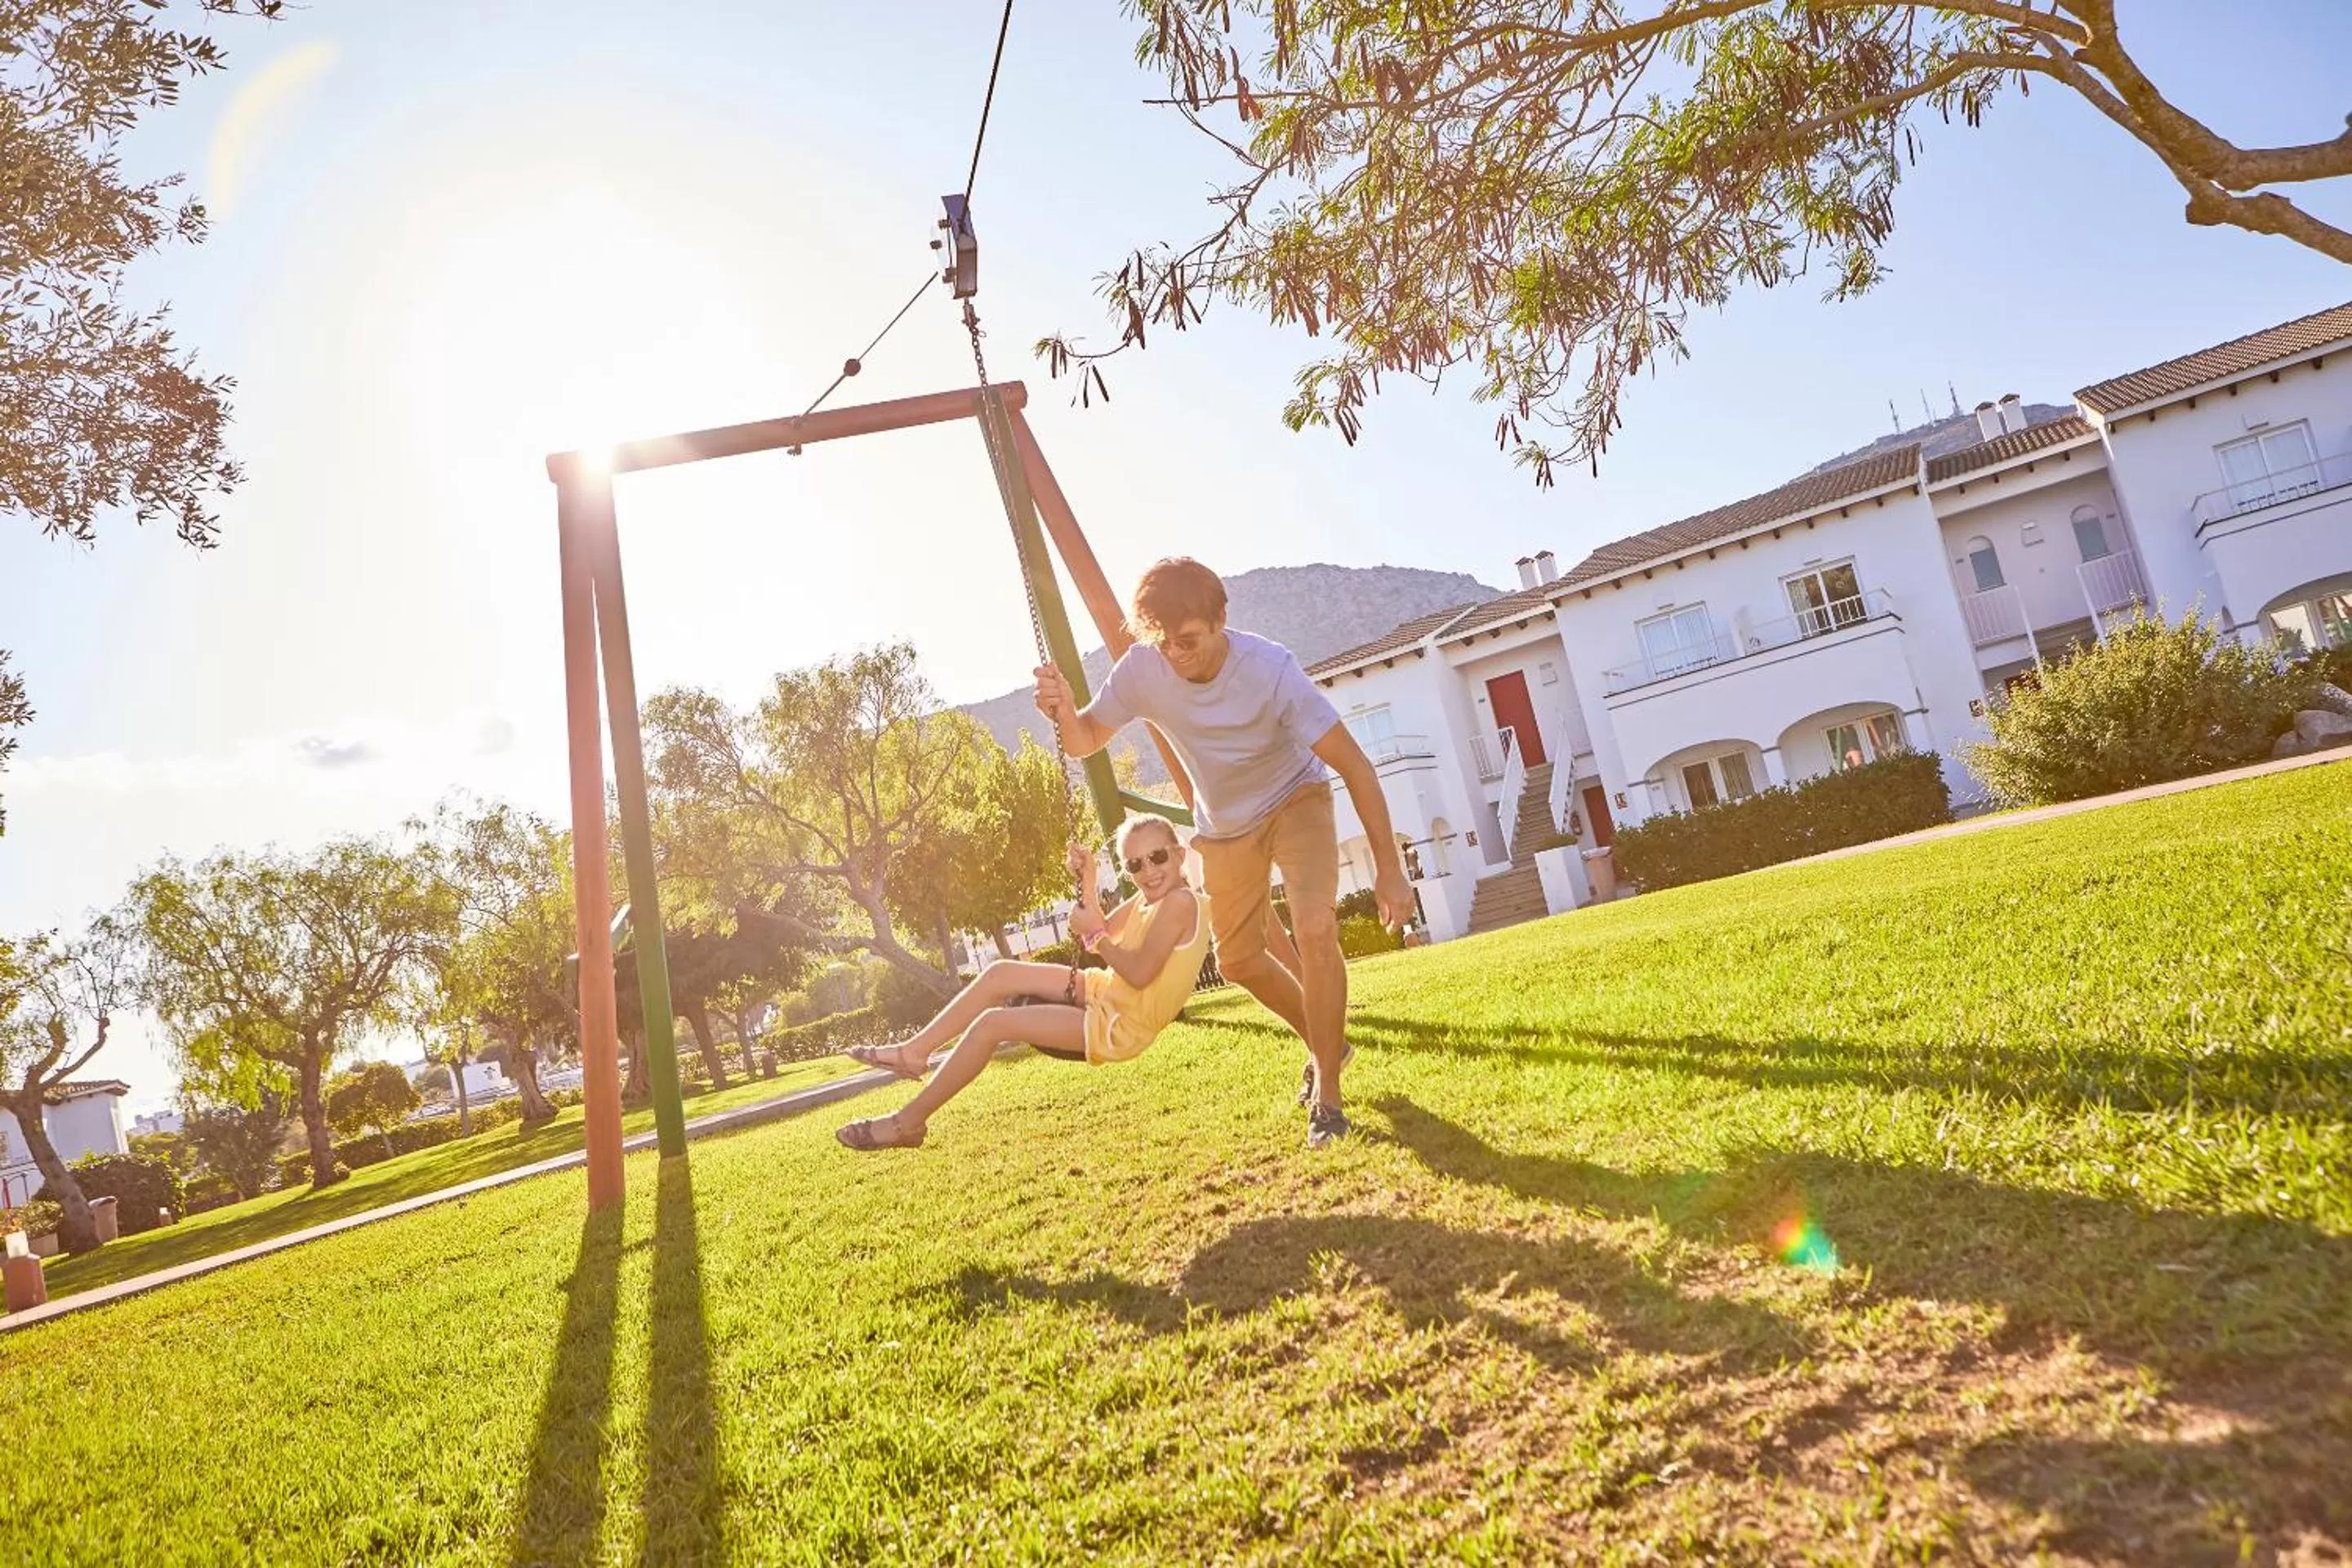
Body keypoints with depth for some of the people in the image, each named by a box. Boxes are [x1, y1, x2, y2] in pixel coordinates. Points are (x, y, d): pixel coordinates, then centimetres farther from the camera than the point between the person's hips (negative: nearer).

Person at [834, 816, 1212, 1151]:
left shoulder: (1180, 902, -22)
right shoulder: (1147, 899, 7)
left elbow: (1139, 974, -29)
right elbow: (1104, 935, 15)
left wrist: (1094, 934, -15)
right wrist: (1087, 882, 2)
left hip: (1120, 1024, -10)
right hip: (1106, 993, 10)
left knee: (992, 1023, -14)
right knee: (1000, 974, 8)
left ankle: (909, 1122, -4)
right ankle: (913, 1051, 13)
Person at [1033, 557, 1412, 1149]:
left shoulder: (1271, 669, -35)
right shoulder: (1142, 669, -24)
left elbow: (1354, 766, -30)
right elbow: (1086, 740, -10)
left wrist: (1388, 871, -30)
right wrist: (1064, 711, -34)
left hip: (1295, 799, -5)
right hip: (1225, 823, 5)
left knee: (1314, 929, -27)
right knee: (1239, 958, 13)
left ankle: (1326, 1093, -10)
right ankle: (1326, 1044, 40)